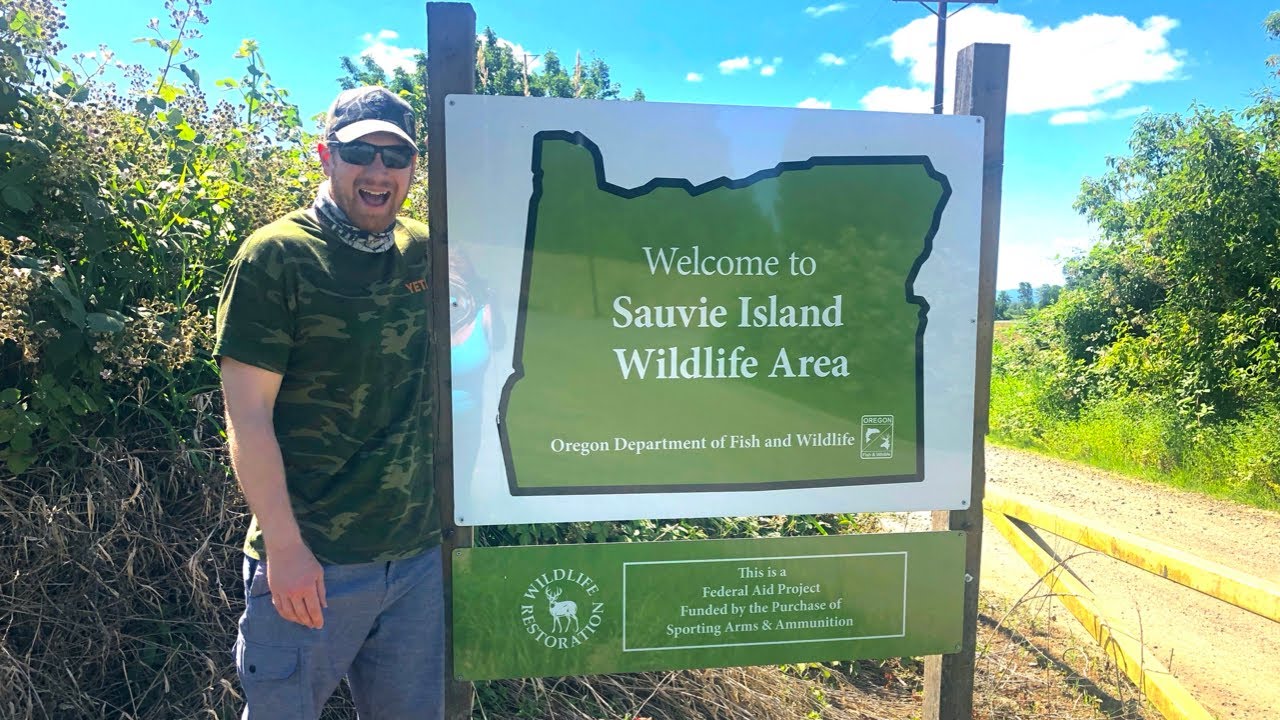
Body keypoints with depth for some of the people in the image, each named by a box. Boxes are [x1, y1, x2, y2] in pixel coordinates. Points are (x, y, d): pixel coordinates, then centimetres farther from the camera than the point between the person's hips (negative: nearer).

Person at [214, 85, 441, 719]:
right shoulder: (277, 255, -8)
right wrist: (284, 547, -15)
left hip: (422, 554, 5)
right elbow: (248, 415, -11)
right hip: (310, 561, -5)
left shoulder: (427, 254, 5)